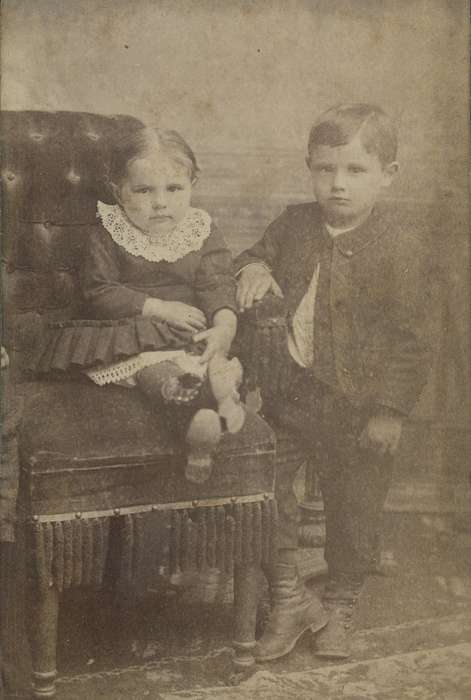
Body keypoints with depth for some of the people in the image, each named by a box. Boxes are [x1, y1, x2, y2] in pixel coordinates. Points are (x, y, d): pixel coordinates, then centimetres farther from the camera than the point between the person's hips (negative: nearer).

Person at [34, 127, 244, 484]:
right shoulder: (108, 234, -1)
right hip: (129, 330, -3)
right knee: (150, 362, -35)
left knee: (211, 357, -29)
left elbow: (218, 286, -3)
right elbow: (98, 291, -6)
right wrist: (157, 307, -15)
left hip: (190, 331, 4)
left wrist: (225, 326, -26)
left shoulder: (202, 230, 5)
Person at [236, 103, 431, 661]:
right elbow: (260, 253, 21)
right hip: (289, 390, 4)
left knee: (353, 510, 12)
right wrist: (254, 267, -4)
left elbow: (408, 338, -10)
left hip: (357, 405, -3)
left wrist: (390, 409, -13)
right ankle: (286, 605, 28)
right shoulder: (294, 224, 2)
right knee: (267, 494, 7)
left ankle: (340, 609, 37)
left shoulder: (400, 244, -11)